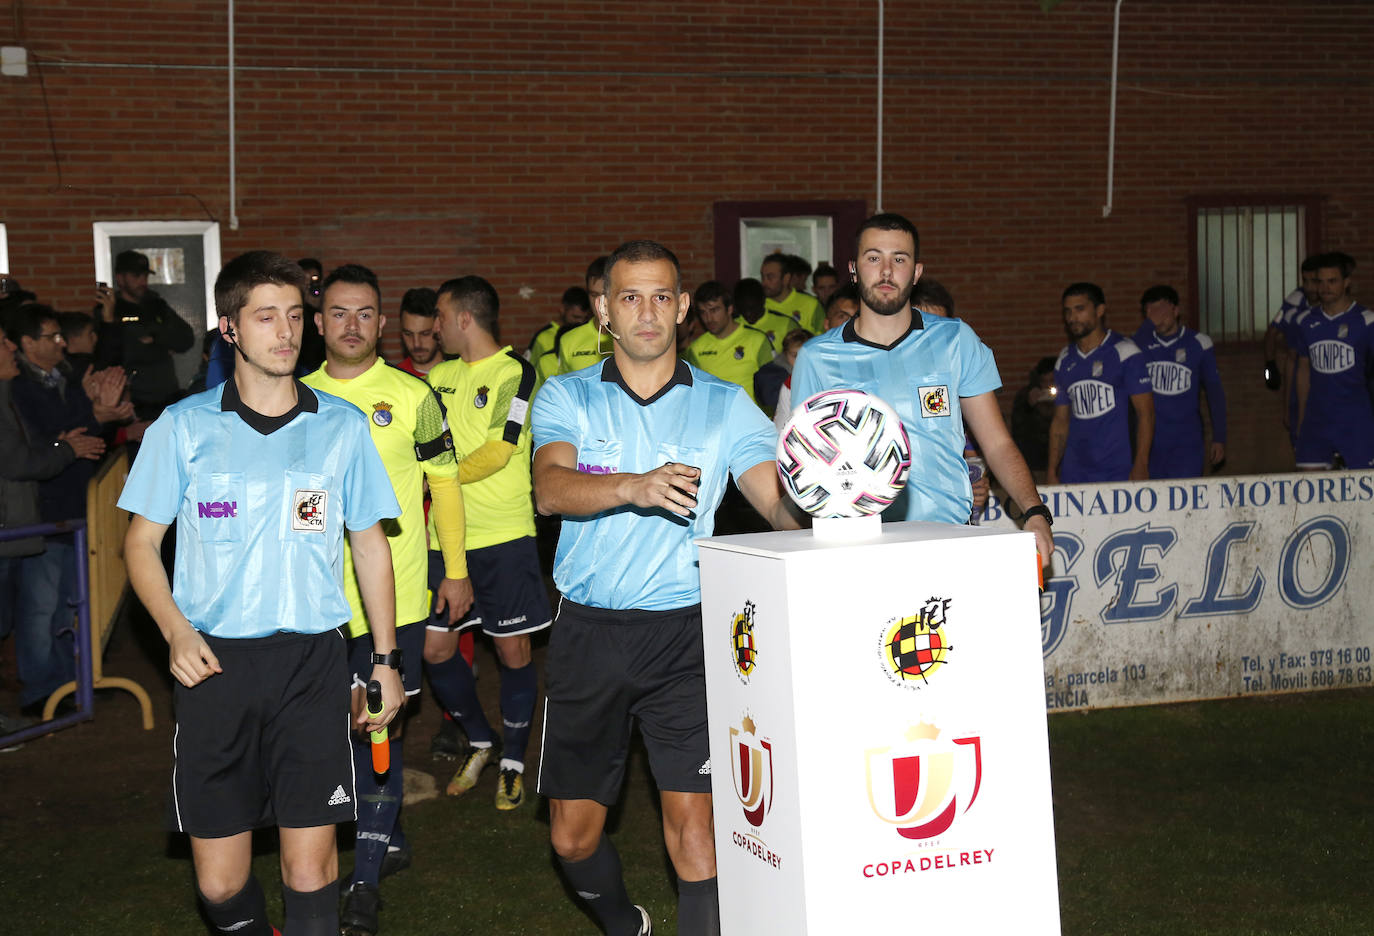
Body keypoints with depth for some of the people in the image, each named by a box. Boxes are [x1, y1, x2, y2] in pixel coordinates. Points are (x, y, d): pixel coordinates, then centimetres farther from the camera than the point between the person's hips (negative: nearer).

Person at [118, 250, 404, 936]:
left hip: (312, 656, 0)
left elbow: (369, 545, 15)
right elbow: (141, 542, 9)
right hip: (214, 660, 0)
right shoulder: (183, 427, 4)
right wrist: (175, 631, -8)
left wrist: (386, 658, 12)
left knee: (310, 869, -7)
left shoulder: (342, 427, 7)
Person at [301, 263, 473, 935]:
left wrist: (456, 570, 4)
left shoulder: (412, 396, -2)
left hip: (395, 587, -3)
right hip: (321, 589, 3)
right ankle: (389, 835, 32)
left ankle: (366, 880, -2)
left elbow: (444, 481, 4)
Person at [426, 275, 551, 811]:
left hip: (504, 532, -6)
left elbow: (500, 450, -14)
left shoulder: (515, 373, -6)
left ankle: (512, 761, 18)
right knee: (435, 647, 4)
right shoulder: (441, 376, 13)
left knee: (512, 649, 2)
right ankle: (481, 743, 25)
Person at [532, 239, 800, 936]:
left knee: (693, 826, -11)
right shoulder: (566, 398, 4)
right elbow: (551, 488, -15)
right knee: (573, 837, 12)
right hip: (588, 633, 2)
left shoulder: (724, 406, 5)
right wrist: (634, 486, -34)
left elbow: (780, 500, -7)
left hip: (682, 635, -1)